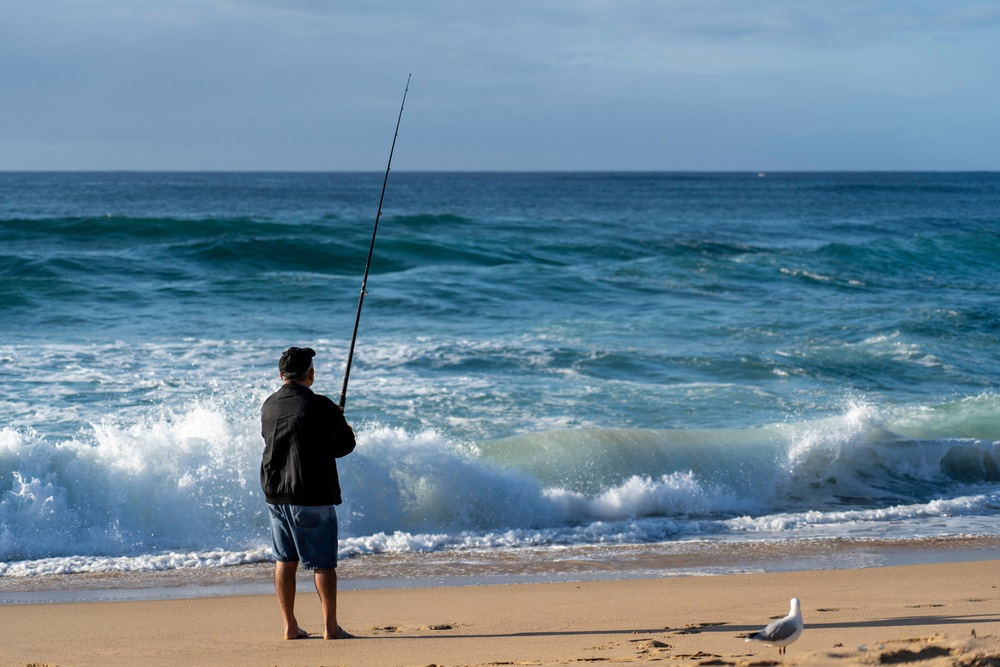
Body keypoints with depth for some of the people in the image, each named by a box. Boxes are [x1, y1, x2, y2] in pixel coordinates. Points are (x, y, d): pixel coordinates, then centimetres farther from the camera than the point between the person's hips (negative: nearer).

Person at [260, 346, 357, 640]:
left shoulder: (269, 406, 6)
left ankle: (290, 626, 13)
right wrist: (343, 426, 17)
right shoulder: (321, 407, -13)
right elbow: (344, 446, -6)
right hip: (312, 494, -6)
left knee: (285, 560, 11)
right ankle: (331, 627, 0)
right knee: (323, 562, 0)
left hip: (275, 494, 6)